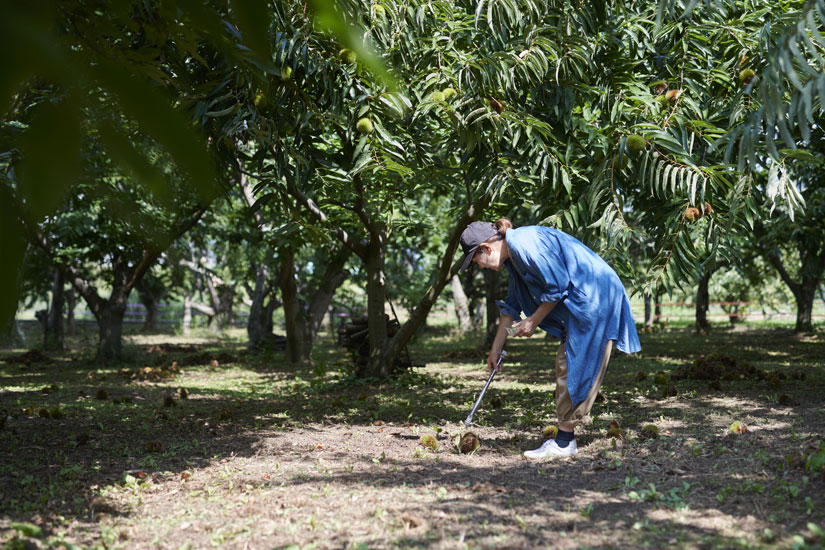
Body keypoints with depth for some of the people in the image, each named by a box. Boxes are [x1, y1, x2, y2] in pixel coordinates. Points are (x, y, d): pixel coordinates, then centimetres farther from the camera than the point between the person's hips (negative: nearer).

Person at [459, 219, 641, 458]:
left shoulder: (524, 243, -19)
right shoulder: (513, 255, 14)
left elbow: (557, 286, -19)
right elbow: (512, 305, 24)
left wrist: (533, 321, -8)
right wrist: (496, 348, 27)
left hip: (595, 299, -10)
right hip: (579, 303, 10)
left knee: (575, 368, -8)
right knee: (565, 365, 9)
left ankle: (564, 442, -5)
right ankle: (565, 438, 12)